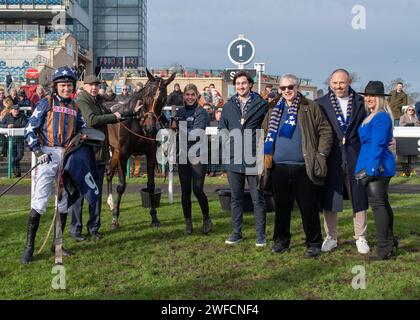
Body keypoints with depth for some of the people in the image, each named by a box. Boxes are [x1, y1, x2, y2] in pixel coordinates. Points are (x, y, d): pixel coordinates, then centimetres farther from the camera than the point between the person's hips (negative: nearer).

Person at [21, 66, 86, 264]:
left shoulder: (75, 108, 13)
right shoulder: (46, 103, -1)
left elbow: (82, 128, 26)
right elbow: (30, 128, -4)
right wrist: (37, 151, -13)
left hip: (68, 156, 5)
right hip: (49, 155, -5)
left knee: (64, 202, 10)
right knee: (39, 202, -8)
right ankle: (29, 246, 0)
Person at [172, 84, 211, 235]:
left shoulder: (201, 112, -5)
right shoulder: (180, 111, 11)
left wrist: (178, 127, -15)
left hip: (198, 155, -5)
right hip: (183, 155, 5)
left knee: (198, 190, -7)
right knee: (185, 191, 7)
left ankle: (206, 218, 15)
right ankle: (188, 221, 19)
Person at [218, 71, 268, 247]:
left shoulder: (261, 104, -1)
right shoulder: (229, 106, 11)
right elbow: (222, 127, 18)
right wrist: (229, 143, 5)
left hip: (254, 159, -4)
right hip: (234, 159, 4)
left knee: (258, 199, 2)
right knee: (236, 198, 11)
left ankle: (261, 234, 10)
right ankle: (236, 233, 20)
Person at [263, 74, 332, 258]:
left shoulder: (310, 107, 2)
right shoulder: (274, 109, 12)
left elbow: (325, 131, 1)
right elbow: (265, 132, 19)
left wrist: (321, 154, -6)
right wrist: (266, 154, 7)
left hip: (304, 168, -3)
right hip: (279, 168, 3)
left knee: (309, 208, 1)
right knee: (281, 207, 12)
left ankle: (314, 244, 13)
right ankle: (281, 240, 26)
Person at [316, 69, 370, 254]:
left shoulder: (360, 102, 6)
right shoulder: (321, 104, 3)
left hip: (355, 157, 1)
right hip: (332, 159, 0)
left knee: (359, 199, 6)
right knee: (329, 200, 6)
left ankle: (360, 238, 20)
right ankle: (331, 238, 20)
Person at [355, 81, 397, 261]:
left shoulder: (380, 117, -14)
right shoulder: (372, 117, 18)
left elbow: (377, 145, -20)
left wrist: (370, 169, -22)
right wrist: (368, 168, 20)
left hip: (377, 166, -11)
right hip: (381, 167, 11)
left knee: (378, 204, -8)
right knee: (383, 204, 17)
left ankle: (384, 249, -6)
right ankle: (390, 243, 28)